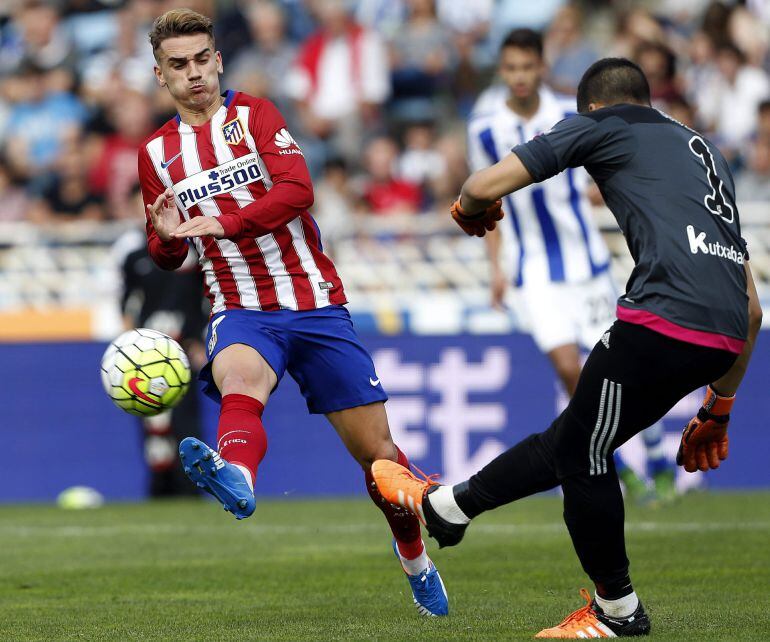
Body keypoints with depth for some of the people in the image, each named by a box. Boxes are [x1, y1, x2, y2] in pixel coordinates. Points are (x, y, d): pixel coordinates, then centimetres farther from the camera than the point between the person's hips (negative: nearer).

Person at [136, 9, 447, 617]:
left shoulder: (255, 115, 1)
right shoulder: (156, 153, 10)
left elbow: (296, 189, -16)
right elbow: (166, 258, 19)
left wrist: (222, 224, -28)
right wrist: (167, 237, -5)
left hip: (315, 301, -1)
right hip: (242, 310, 1)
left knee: (375, 449, 3)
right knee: (237, 377, -37)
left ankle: (415, 558, 28)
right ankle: (235, 476, -70)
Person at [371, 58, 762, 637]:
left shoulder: (601, 126, 11)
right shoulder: (703, 148, 30)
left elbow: (483, 188, 5)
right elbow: (752, 311, 28)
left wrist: (470, 210, 30)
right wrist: (718, 411, 34)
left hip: (662, 321, -8)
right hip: (724, 336, 8)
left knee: (583, 455, 11)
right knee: (570, 439, 20)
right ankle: (444, 507, 34)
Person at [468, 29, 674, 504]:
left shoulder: (571, 117, -8)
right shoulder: (485, 129, -5)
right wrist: (497, 266, 4)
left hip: (585, 262, 0)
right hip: (532, 271, 0)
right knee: (569, 367, -14)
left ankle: (660, 466, 23)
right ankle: (619, 469, 3)